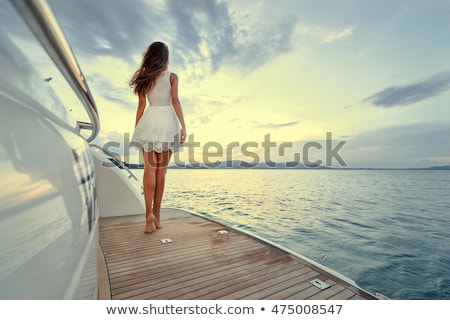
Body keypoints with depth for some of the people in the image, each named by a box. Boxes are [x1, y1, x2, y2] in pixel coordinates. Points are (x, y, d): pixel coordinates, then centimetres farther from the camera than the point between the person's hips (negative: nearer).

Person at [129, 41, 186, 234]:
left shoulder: (144, 78, 13)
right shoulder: (172, 77, 7)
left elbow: (141, 106, 10)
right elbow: (175, 101, -7)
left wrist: (136, 129, 13)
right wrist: (183, 125, -10)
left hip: (149, 122, 2)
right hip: (167, 122, -1)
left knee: (150, 169, 1)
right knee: (161, 170, 3)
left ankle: (149, 213, -9)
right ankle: (156, 214, 8)